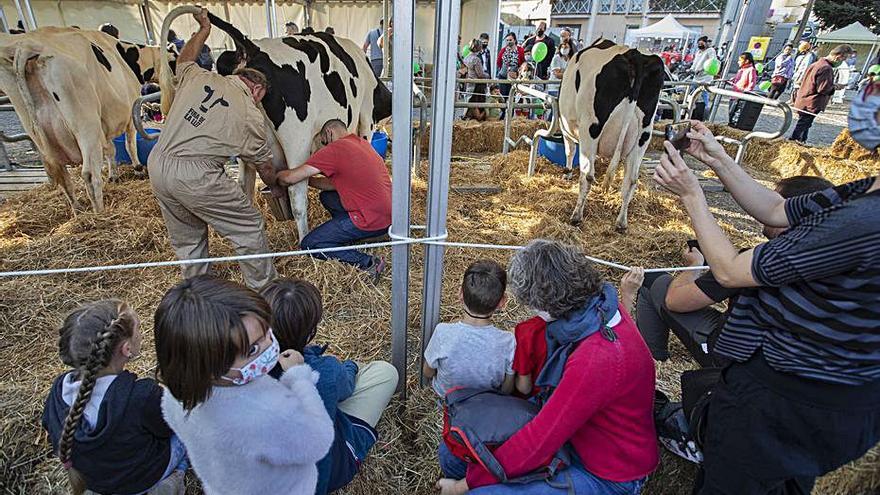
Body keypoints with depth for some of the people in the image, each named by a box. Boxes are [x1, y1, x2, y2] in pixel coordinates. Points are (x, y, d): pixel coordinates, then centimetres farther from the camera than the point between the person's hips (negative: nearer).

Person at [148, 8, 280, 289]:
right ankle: (264, 291, 19)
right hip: (196, 176, -7)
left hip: (157, 166, 7)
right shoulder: (252, 117, -1)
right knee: (249, 228, 8)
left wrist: (204, 29, 49)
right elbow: (264, 165, 13)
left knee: (187, 238, 22)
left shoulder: (198, 77, 10)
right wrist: (276, 187, 32)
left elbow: (183, 60, 37)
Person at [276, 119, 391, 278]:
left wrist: (277, 176, 11)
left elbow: (291, 178, -9)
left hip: (371, 221, -9)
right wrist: (308, 180, 20)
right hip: (387, 214, 9)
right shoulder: (362, 143, 15)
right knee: (327, 196, 23)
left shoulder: (335, 149, -12)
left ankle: (367, 263, -6)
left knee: (309, 245, 2)